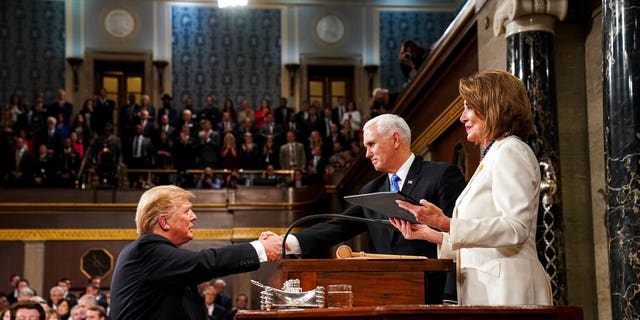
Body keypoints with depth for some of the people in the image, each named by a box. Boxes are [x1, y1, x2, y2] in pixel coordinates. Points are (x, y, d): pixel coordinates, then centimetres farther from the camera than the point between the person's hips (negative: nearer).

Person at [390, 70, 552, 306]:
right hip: (483, 290, 9)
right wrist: (428, 233, 14)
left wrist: (446, 224, -23)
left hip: (505, 289, -9)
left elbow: (516, 229, -18)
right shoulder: (491, 158, 24)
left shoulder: (511, 152, -5)